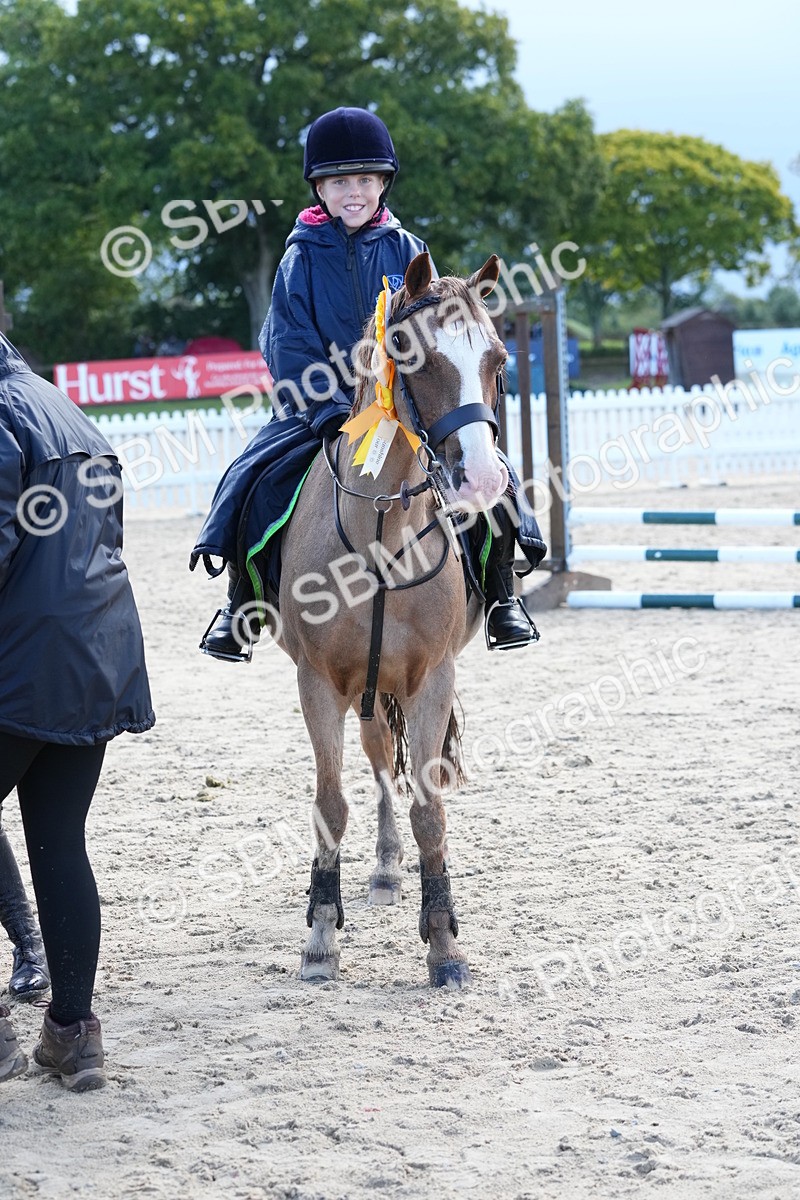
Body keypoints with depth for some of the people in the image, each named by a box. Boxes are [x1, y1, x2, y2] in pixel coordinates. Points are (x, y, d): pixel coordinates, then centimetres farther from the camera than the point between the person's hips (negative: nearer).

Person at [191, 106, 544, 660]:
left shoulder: (405, 251, 4)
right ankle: (243, 606, -3)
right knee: (258, 482, -23)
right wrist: (331, 410, -19)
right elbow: (290, 344, -6)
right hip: (317, 408, 0)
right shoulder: (302, 257, 1)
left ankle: (501, 592, -1)